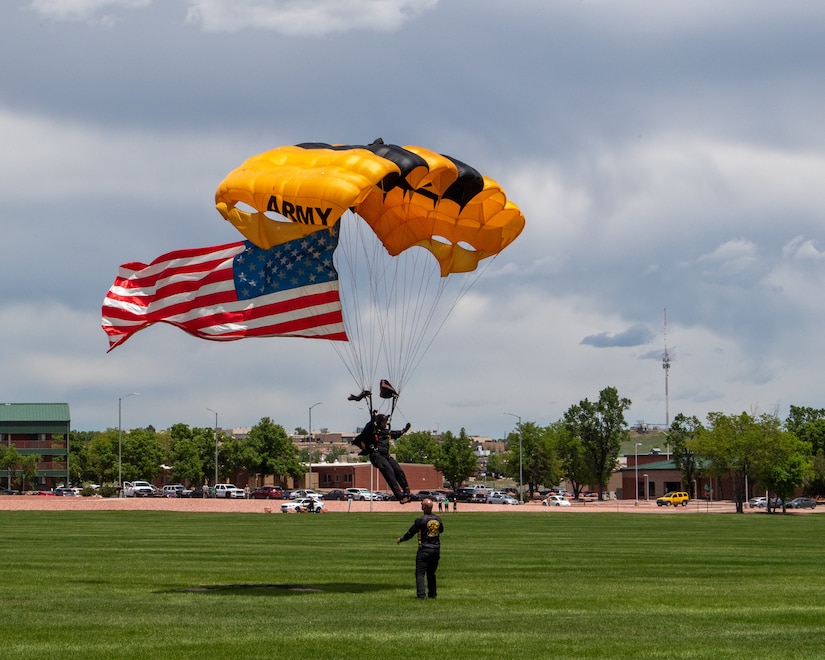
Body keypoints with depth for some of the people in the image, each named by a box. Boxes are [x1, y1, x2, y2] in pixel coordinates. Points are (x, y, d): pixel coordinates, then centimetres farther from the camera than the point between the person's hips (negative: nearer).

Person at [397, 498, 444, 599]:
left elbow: (410, 533, -6)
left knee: (420, 573, -3)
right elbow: (441, 530, 24)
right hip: (436, 550, 6)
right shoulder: (438, 519, 4)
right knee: (431, 573, 18)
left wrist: (401, 539, 10)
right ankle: (432, 594, 20)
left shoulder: (420, 520, -13)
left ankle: (421, 594, -15)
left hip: (424, 550, -6)